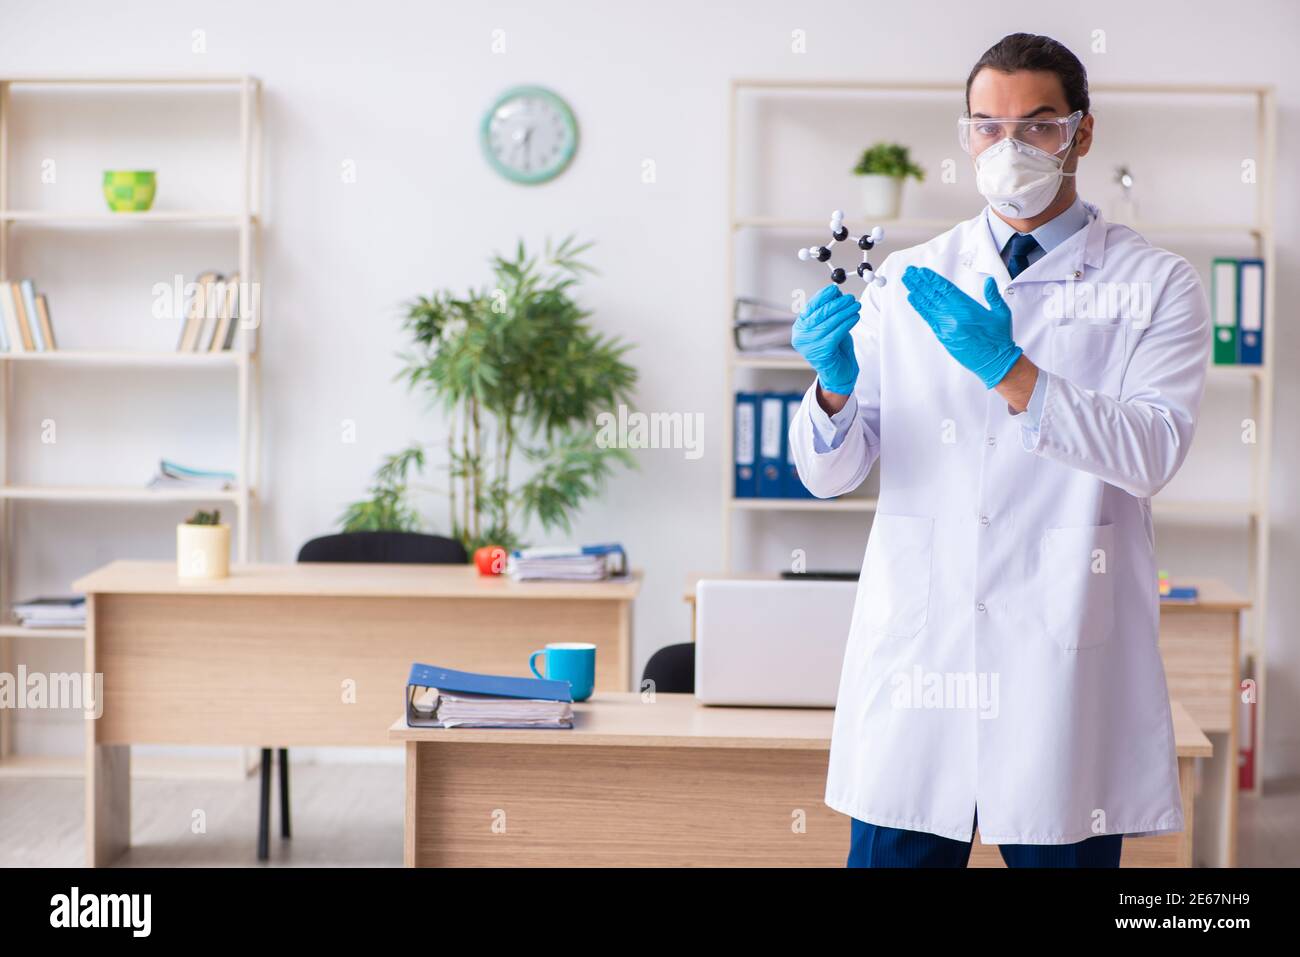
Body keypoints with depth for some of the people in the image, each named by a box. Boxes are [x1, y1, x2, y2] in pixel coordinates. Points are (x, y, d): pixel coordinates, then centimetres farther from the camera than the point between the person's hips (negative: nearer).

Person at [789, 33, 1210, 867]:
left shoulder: (1155, 285, 4)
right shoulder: (908, 281, 10)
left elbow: (1153, 453, -12)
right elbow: (830, 475, 6)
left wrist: (1011, 373, -23)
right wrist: (837, 388, -16)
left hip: (1063, 667, -2)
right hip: (915, 660, 2)